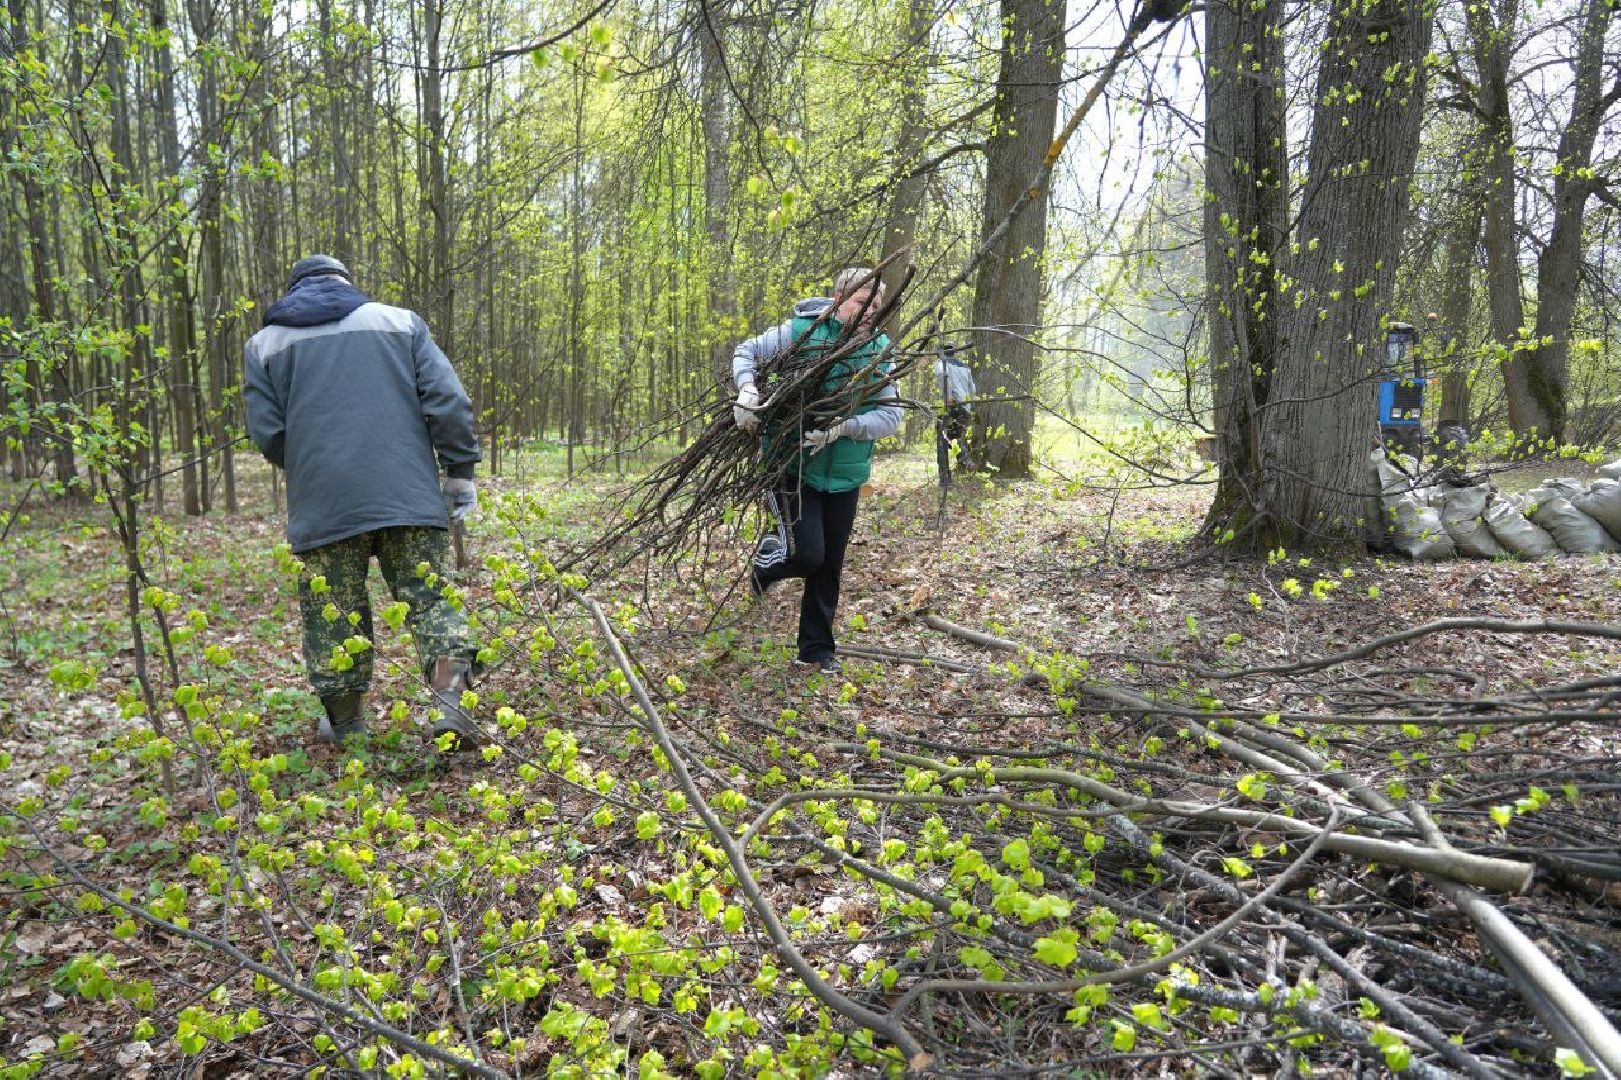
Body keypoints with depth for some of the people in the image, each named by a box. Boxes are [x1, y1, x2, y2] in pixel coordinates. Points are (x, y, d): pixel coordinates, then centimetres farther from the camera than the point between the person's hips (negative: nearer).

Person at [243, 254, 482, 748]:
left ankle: (344, 723, 23)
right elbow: (447, 401, 0)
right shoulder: (399, 320, 10)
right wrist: (460, 471, 5)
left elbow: (267, 434, 6)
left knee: (333, 613, 11)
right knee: (430, 597, 6)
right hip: (408, 497, 0)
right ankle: (451, 702, -9)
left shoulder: (265, 343, 12)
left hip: (322, 507, 1)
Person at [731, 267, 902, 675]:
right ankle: (768, 557, 21)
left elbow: (891, 415, -11)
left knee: (830, 565, 13)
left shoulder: (879, 350, -3)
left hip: (845, 475, 4)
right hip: (793, 464, -4)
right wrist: (747, 390, -22)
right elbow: (746, 352, -1)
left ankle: (817, 648, 31)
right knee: (807, 555, -16)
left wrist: (842, 428, -27)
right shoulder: (801, 331, -12)